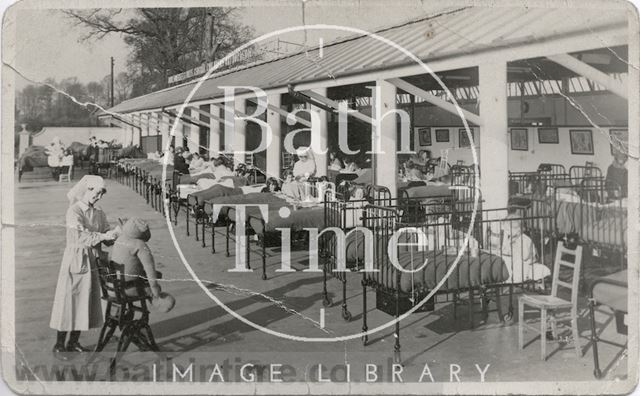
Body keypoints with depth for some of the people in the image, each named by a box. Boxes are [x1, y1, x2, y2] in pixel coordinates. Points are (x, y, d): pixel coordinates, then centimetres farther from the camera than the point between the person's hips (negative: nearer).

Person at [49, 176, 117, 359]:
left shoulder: (99, 213, 8)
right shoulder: (74, 211, -10)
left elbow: (106, 237, 4)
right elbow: (79, 237, -22)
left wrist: (115, 234, -16)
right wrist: (102, 236, -27)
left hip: (91, 261, 6)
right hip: (75, 260, -6)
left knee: (86, 302, 9)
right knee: (69, 301, -2)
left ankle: (73, 342, 22)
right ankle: (59, 345, 8)